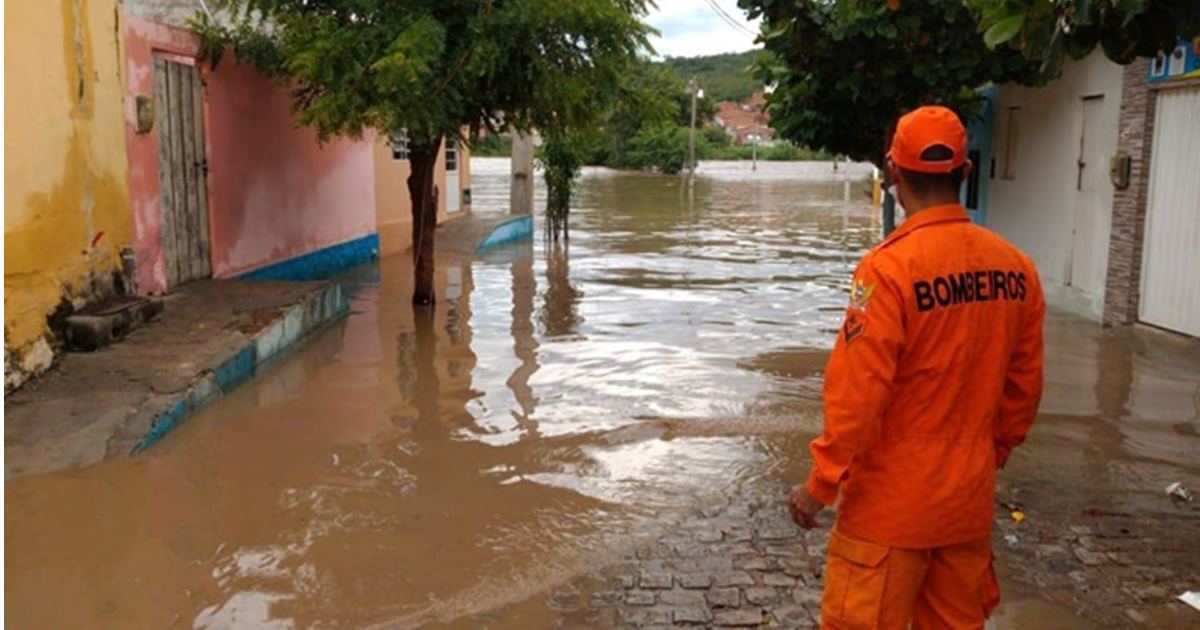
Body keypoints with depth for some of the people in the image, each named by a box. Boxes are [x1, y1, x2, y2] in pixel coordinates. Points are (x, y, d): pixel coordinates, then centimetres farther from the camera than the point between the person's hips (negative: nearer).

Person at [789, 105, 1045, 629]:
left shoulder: (890, 266, -19)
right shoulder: (1016, 266, -1)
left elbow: (859, 391, -19)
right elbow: (1024, 387, 7)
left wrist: (821, 483, -9)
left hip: (892, 503, -6)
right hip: (970, 497, 6)